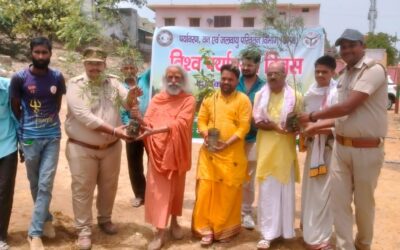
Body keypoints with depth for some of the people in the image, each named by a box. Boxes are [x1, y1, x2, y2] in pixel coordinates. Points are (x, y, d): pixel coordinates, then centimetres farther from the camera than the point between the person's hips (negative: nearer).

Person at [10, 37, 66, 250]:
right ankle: (46, 219, 33)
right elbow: (15, 108, 2)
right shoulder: (19, 78, -8)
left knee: (46, 184, -3)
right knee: (35, 184, 12)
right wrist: (28, 125, 7)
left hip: (53, 137, 1)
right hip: (30, 138, -1)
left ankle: (35, 232, 5)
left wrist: (50, 123, 8)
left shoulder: (57, 77, -1)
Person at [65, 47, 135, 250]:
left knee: (108, 186, 16)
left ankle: (105, 219, 38)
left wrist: (132, 95, -32)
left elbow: (127, 102, -7)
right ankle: (84, 230, 19)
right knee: (83, 189, 5)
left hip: (111, 147, 4)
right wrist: (114, 130, -27)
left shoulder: (113, 83, 3)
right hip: (82, 148, -4)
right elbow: (83, 116, -22)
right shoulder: (75, 85, -11)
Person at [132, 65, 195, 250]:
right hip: (158, 150, 1)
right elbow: (148, 123, -2)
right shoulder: (157, 99, 6)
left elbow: (180, 123, -20)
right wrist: (139, 119, -26)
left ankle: (174, 222, 34)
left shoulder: (189, 100, -5)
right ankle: (160, 232, 6)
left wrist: (155, 130, -31)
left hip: (178, 151, -1)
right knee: (158, 189, 0)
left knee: (176, 187, 13)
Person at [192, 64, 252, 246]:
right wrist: (207, 136, -11)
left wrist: (227, 143, -18)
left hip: (233, 154, -2)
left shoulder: (243, 100, -1)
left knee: (229, 192, 5)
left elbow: (244, 127, -8)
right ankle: (206, 229, 13)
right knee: (206, 190, 1)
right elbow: (201, 120, 9)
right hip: (209, 152, 3)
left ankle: (226, 229, 22)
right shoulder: (209, 99, 11)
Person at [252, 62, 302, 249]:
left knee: (286, 189, 7)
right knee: (267, 190, 2)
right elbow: (257, 121, -1)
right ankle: (268, 234, 7)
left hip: (286, 148, 0)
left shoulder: (295, 96, 3)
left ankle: (286, 230, 21)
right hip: (266, 148, 1)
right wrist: (274, 126, -19)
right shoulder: (260, 95, 6)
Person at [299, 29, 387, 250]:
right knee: (339, 201, 5)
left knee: (363, 202, 10)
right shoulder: (344, 75, 10)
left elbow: (347, 107, -21)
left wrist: (312, 116, -11)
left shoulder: (374, 70, -15)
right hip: (341, 146, 6)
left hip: (367, 149, -6)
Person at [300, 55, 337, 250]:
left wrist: (321, 130, -23)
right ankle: (309, 227, 28)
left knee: (323, 191, -1)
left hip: (331, 147, -5)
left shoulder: (338, 94, -10)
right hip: (313, 146, 5)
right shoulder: (310, 94, 7)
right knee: (310, 188, 12)